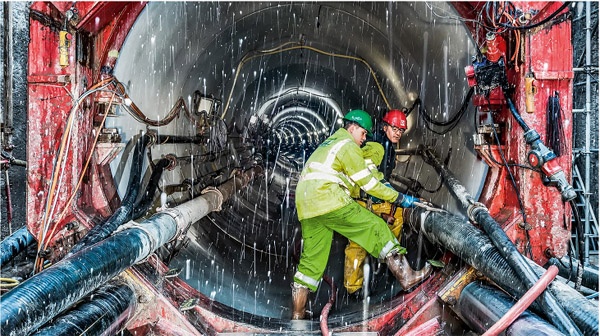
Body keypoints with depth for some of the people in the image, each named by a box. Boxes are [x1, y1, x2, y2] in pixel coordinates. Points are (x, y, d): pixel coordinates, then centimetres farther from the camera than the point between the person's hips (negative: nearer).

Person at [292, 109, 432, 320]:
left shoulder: (329, 143, 30)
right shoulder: (348, 145, 1)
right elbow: (368, 183, -2)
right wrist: (399, 198, 5)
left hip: (306, 207, 9)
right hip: (329, 201, -9)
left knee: (312, 259, 11)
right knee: (375, 227, -3)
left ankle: (297, 314, 12)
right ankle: (405, 276, -6)